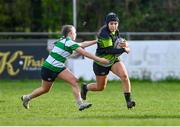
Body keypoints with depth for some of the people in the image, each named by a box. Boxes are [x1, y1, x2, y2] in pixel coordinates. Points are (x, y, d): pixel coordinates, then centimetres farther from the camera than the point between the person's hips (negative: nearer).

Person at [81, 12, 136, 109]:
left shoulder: (115, 32, -3)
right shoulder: (104, 34, -27)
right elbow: (109, 50, -32)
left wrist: (124, 44, -15)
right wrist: (124, 50, -28)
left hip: (114, 60, 6)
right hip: (101, 63, -6)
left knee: (124, 76, -21)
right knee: (100, 87, 10)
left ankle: (128, 101, -18)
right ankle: (85, 87, 44)